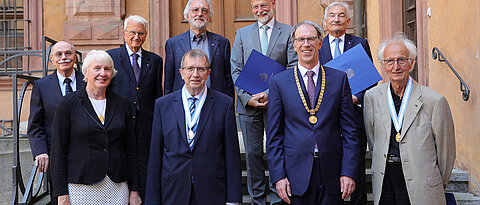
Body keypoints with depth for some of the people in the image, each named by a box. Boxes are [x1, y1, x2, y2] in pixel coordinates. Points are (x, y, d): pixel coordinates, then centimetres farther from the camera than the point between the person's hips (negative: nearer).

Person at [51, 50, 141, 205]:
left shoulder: (121, 104, 7)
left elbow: (131, 150, 9)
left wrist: (134, 190, 6)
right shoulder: (68, 104, -1)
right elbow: (58, 151, -2)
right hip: (81, 188, -2)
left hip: (118, 187, 3)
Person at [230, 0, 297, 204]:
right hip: (248, 103, 2)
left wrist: (270, 94, -13)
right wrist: (247, 97, -8)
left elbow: (293, 69, -3)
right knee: (253, 154, 7)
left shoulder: (288, 32, 5)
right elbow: (236, 70, 6)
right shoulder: (242, 33, 12)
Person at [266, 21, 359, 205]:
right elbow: (274, 134, 1)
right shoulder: (279, 82, 1)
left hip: (332, 171, 1)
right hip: (297, 172, -1)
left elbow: (349, 130, 3)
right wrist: (278, 176, -5)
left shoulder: (339, 78, 5)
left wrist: (349, 172, -4)